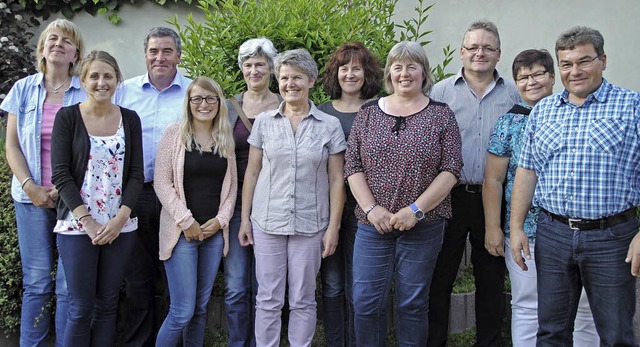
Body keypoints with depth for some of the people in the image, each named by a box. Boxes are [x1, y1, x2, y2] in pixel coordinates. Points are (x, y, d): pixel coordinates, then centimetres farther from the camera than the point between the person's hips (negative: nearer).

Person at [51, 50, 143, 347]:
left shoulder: (130, 119, 7)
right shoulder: (67, 117, 0)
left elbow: (136, 174, 4)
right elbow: (60, 174, -5)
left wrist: (119, 219, -9)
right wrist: (88, 222, -13)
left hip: (121, 226, 3)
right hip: (77, 225, -2)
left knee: (107, 305, 8)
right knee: (80, 309, 0)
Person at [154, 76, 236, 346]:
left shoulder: (226, 139, 10)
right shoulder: (174, 133, -3)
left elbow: (231, 185, 12)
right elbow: (161, 183, -7)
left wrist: (221, 220, -2)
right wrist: (186, 221, -11)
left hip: (214, 231, 4)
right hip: (181, 231, -4)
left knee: (201, 308, 11)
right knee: (183, 311, -6)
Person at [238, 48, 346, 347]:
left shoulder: (330, 126, -1)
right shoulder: (264, 122, 3)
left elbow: (336, 180, 0)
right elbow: (252, 172, 7)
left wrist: (333, 227, -3)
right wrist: (245, 218, 3)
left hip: (310, 224, -1)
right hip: (267, 221, 1)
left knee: (303, 300, 9)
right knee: (268, 299, 7)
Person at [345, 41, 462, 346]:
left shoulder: (441, 115, 2)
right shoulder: (368, 113, 7)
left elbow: (451, 170, -5)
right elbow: (353, 167, 3)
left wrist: (416, 210, -14)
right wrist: (372, 209, -10)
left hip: (423, 226, -1)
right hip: (373, 224, 2)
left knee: (413, 303, 7)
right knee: (366, 303, 2)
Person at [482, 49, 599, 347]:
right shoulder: (508, 123, 1)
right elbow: (493, 180, 1)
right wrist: (492, 227, -4)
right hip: (524, 232, -1)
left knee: (585, 305, 9)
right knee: (527, 306, 8)